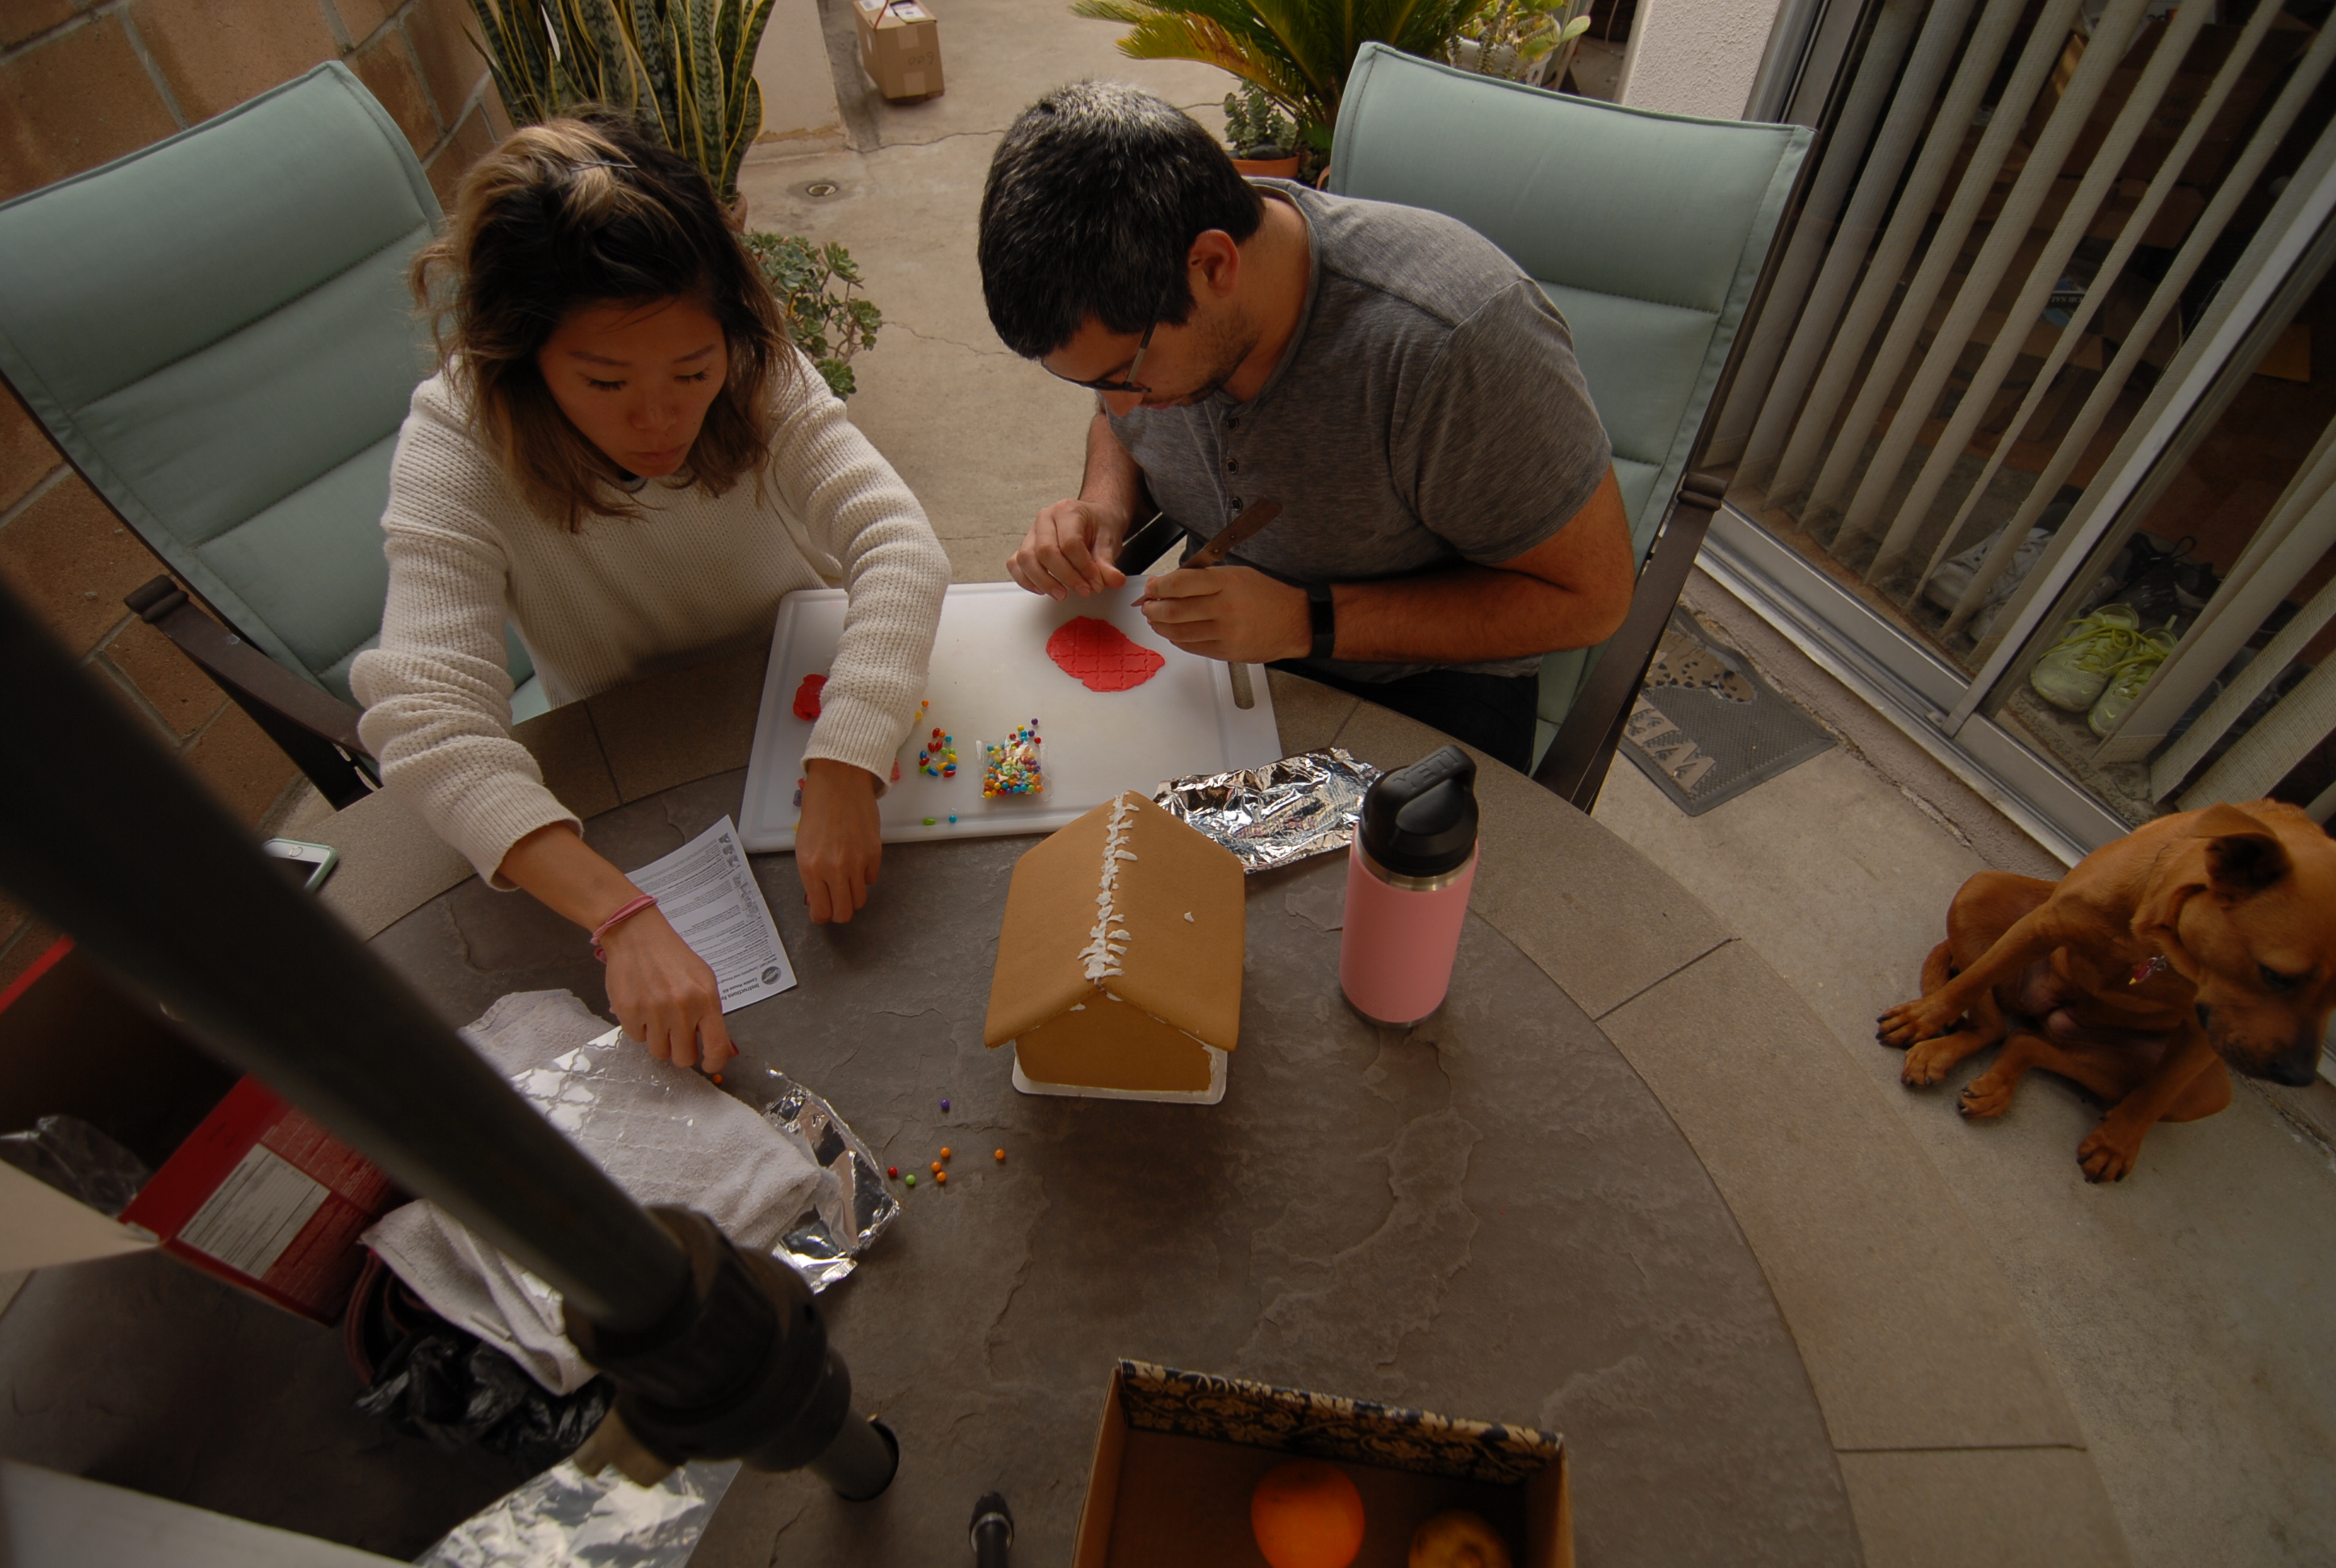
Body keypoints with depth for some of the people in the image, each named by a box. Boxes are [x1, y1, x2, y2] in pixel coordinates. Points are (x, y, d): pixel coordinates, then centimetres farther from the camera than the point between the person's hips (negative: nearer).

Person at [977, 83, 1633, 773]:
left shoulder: (1451, 341, -31)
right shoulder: (1137, 280, -12)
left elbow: (1593, 594, -21)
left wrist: (1310, 623, -29)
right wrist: (1104, 507, -14)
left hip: (1424, 677, -4)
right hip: (1215, 636, 5)